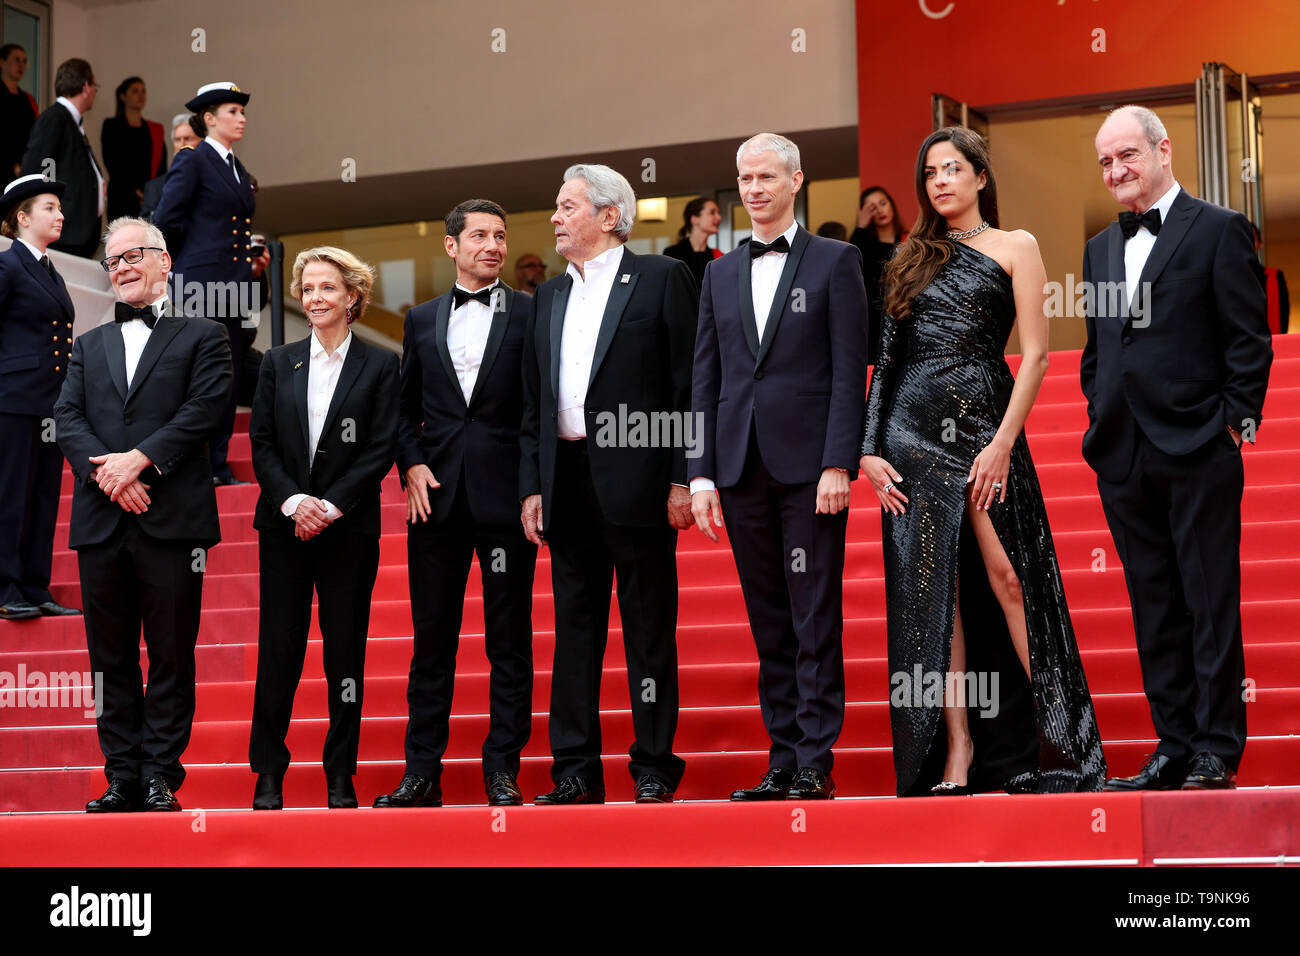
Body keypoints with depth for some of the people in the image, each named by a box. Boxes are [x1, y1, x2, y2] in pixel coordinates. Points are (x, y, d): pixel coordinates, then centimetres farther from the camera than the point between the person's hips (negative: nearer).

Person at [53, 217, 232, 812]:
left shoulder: (202, 337, 8)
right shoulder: (89, 345, 20)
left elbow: (203, 411, -6)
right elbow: (67, 419, 7)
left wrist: (139, 459, -15)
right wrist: (107, 473, -11)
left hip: (172, 518, -4)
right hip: (101, 522, 4)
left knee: (171, 656, -2)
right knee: (112, 659, 6)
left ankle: (161, 777, 3)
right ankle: (122, 777, 11)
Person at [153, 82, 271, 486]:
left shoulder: (239, 170, 19)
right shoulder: (192, 161, -5)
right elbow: (166, 220, -10)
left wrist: (254, 259, 10)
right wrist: (198, 249, 1)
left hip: (234, 285, 8)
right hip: (201, 282, -8)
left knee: (229, 377, 8)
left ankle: (218, 466, 12)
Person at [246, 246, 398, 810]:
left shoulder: (379, 366, 4)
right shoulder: (279, 363, 10)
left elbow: (380, 450, -3)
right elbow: (261, 443, 5)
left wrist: (330, 506, -12)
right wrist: (293, 500, -10)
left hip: (349, 528, -1)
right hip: (284, 527, 2)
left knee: (346, 651, 1)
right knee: (279, 649, 0)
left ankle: (341, 775, 9)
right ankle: (269, 774, 7)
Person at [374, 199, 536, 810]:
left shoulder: (531, 315, 4)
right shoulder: (422, 320, 15)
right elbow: (406, 409, 17)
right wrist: (412, 465, 0)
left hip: (505, 498, -3)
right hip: (437, 497, 3)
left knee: (509, 640, 1)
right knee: (431, 639, 5)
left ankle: (503, 771, 8)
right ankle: (422, 774, 10)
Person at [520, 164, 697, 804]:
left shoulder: (661, 279, 0)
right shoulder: (549, 297, 17)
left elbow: (690, 384, -5)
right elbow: (533, 403, 18)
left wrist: (684, 479, -11)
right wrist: (532, 487, 9)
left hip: (636, 479, -6)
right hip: (568, 482, 6)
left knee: (649, 629, 0)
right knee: (574, 629, 7)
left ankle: (655, 769, 7)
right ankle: (576, 771, 13)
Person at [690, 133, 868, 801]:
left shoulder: (835, 262, 3)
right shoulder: (721, 274, 15)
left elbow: (850, 371, -4)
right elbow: (705, 380, 13)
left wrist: (837, 464, -13)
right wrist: (703, 473, 5)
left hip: (808, 464, -4)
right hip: (742, 466, 4)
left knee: (815, 622, -4)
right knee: (768, 625, 7)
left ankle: (817, 765, -1)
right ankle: (783, 762, 12)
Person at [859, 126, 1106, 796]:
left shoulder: (1014, 248, 6)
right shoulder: (911, 259, 15)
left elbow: (1035, 353, -2)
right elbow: (886, 357, 12)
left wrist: (1003, 443, -11)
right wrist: (870, 447, 1)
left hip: (985, 424, -3)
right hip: (913, 428, 3)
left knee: (1006, 579, -9)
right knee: (933, 592, 1)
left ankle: (1057, 739, -3)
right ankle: (956, 752, 3)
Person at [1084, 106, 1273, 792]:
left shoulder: (1219, 230, 0)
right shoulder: (1100, 250, 18)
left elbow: (1249, 338, -4)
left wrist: (1236, 421, -9)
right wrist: (1100, 420, 12)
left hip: (1198, 452, -6)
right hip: (1124, 460, 6)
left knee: (1211, 607, -2)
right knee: (1155, 613, 8)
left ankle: (1218, 751, 3)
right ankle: (1175, 748, 13)